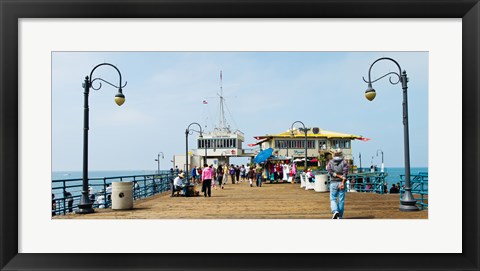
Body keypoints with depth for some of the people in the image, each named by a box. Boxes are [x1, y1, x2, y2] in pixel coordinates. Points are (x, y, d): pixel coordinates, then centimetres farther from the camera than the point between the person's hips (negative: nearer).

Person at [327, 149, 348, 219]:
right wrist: (343, 183, -20)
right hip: (341, 182, 0)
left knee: (333, 199, 7)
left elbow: (330, 172, -10)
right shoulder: (344, 162, 0)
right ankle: (340, 216, 10)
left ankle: (335, 211, -18)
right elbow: (345, 172, -13)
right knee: (341, 200, 7)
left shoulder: (330, 162, 4)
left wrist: (338, 176, -10)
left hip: (333, 183, 0)